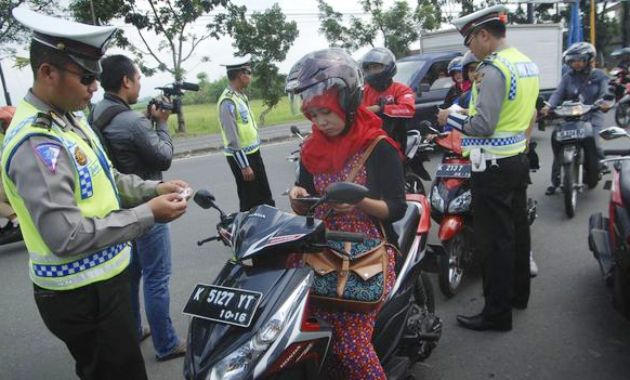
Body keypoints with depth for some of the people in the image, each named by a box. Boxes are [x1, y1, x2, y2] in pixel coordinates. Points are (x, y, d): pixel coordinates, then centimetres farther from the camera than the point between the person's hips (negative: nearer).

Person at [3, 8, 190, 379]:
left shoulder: (71, 118, 6)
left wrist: (153, 189, -3)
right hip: (81, 296, -9)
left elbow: (106, 181, 13)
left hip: (103, 280, 10)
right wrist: (148, 214, -24)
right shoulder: (36, 144, -25)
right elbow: (67, 237, -28)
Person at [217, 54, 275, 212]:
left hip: (253, 152, 9)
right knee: (250, 201, 4)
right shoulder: (228, 102, -21)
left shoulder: (241, 94, 8)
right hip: (241, 157, -9)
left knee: (264, 196, 17)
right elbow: (232, 139, -22)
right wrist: (244, 166, -21)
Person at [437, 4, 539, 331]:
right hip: (519, 159, 10)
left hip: (494, 167, -10)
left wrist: (451, 117, -10)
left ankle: (497, 313, 9)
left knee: (494, 241, -2)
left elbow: (483, 126, -24)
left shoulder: (493, 69, -19)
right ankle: (518, 293, 35)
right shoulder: (527, 63, 11)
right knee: (517, 230, 19)